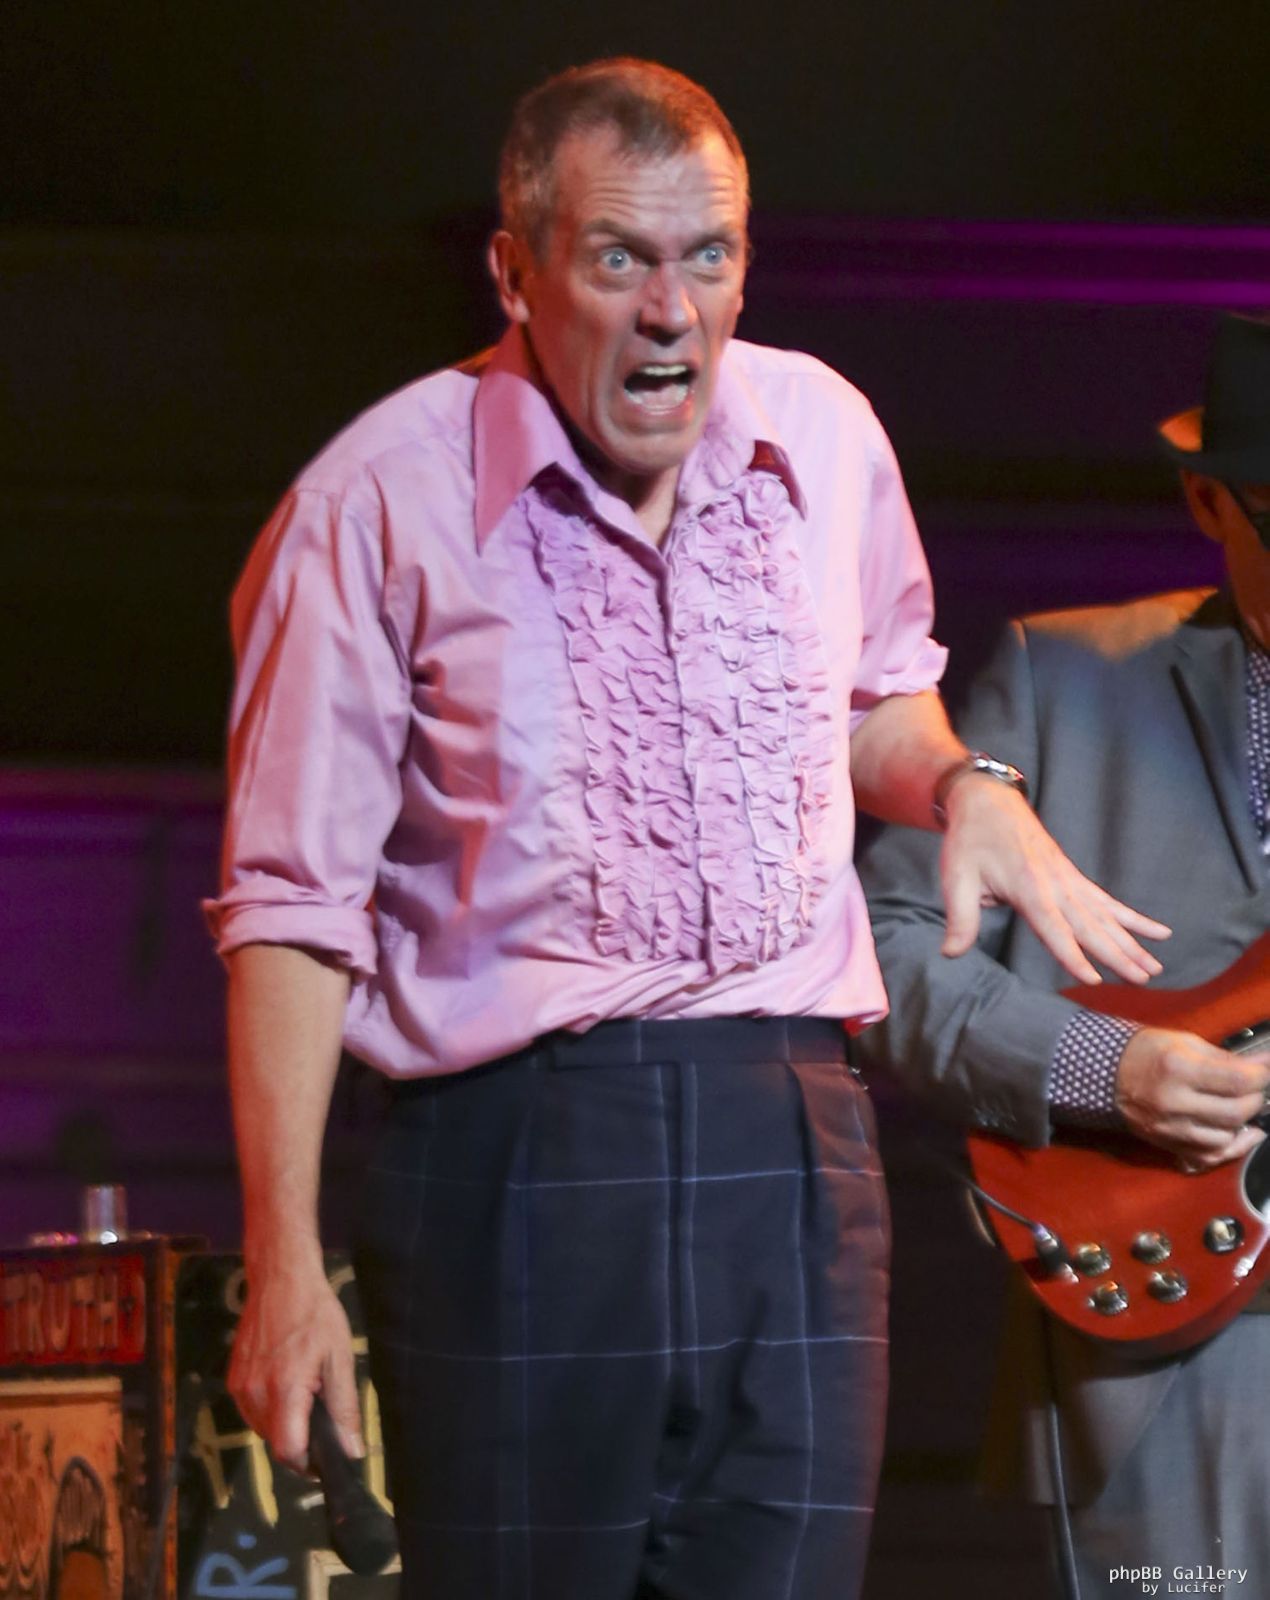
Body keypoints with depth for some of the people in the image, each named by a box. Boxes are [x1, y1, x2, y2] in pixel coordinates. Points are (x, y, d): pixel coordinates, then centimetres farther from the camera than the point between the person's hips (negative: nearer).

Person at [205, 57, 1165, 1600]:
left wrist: (963, 786, 3)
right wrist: (284, 1262, -11)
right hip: (516, 1154, -4)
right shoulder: (384, 503, -6)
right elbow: (292, 904, -6)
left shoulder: (824, 435, 8)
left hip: (795, 1140, 4)